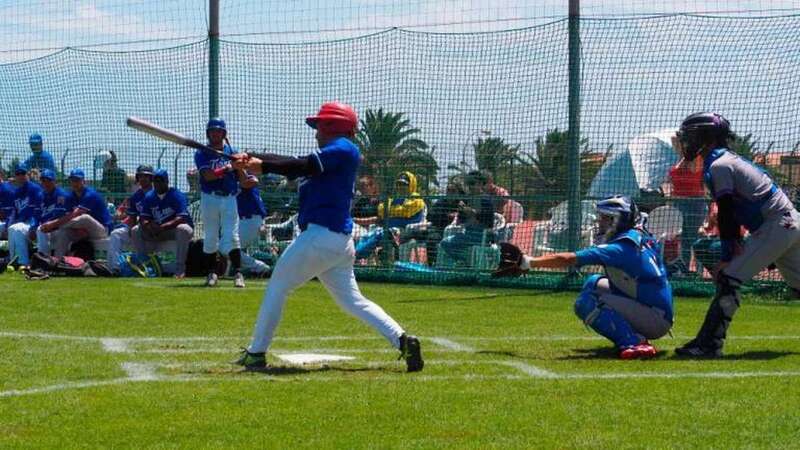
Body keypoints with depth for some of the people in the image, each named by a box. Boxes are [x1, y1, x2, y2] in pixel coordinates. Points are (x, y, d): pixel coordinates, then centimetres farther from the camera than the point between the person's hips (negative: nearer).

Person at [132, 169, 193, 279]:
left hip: (174, 229, -5)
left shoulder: (177, 195, -15)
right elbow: (143, 218, 0)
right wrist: (148, 226, -25)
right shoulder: (149, 196, 3)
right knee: (135, 231, -8)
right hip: (156, 232, 5)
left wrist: (162, 227, -36)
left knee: (184, 229, -38)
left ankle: (180, 268, -35)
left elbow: (182, 218, -27)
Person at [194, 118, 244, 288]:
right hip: (210, 198, -1)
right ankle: (211, 273, 14)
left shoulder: (232, 152, 8)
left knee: (231, 236, -7)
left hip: (229, 199, 1)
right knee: (210, 237, 5)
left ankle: (237, 272, -8)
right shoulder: (202, 154, 0)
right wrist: (226, 169, -22)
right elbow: (207, 175, -15)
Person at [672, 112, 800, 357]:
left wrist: (726, 258, -13)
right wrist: (737, 244, 9)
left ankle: (709, 344, -16)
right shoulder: (729, 159, 18)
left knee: (729, 277, -12)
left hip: (776, 226, -10)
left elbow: (726, 216, -15)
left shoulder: (718, 166, -11)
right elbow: (731, 213, 17)